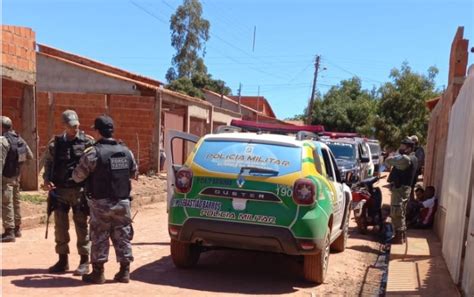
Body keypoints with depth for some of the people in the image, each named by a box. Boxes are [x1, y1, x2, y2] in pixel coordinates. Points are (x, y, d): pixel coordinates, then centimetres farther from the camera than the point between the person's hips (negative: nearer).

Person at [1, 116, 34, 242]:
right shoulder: (20, 139, 7)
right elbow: (30, 156, 13)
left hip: (6, 177, -8)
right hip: (16, 176, 8)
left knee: (6, 204, -5)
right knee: (16, 202, 16)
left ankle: (9, 232, -4)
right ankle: (17, 229, 26)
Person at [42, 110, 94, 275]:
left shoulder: (88, 142, -2)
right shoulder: (55, 143, 6)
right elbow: (48, 163, 11)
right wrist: (47, 180, -6)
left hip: (80, 190, -3)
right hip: (60, 190, 3)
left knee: (81, 226, 2)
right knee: (60, 226, 10)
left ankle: (84, 261, 12)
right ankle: (62, 260, 23)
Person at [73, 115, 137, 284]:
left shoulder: (94, 152, -12)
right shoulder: (126, 151, 4)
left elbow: (77, 176, -7)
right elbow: (133, 173, 17)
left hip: (101, 203, -4)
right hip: (122, 202, 4)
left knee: (99, 238, 6)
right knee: (123, 236, 11)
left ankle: (98, 273, 12)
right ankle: (124, 271, 16)